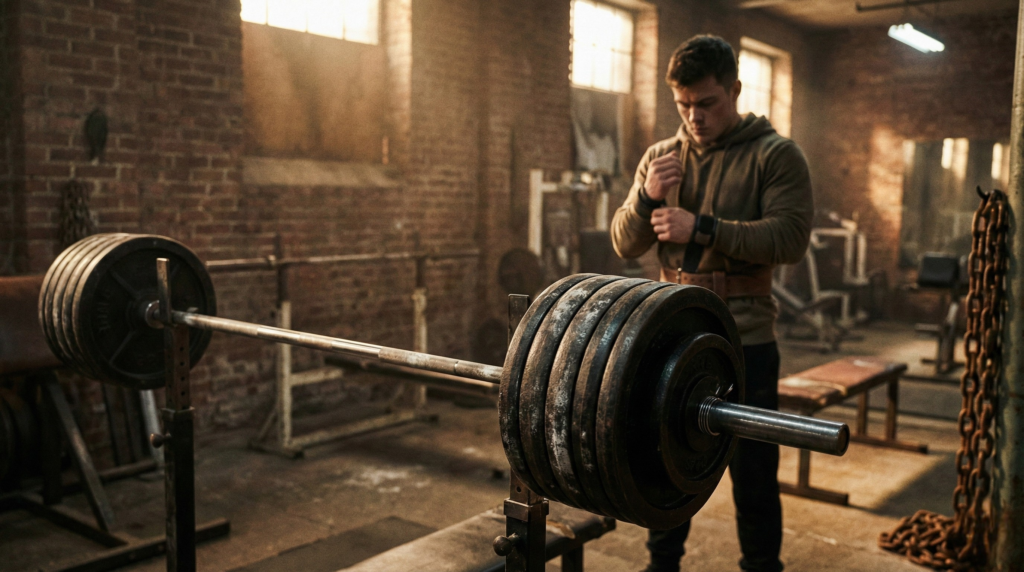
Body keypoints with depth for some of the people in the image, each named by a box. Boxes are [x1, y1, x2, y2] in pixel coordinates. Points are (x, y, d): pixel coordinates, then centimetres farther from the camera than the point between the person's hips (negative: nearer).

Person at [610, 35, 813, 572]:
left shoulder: (775, 154, -4)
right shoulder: (660, 156, 9)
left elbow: (790, 237, -16)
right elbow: (624, 243, 6)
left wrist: (703, 229, -23)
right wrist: (647, 196, -14)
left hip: (744, 339, -4)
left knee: (752, 472, 8)